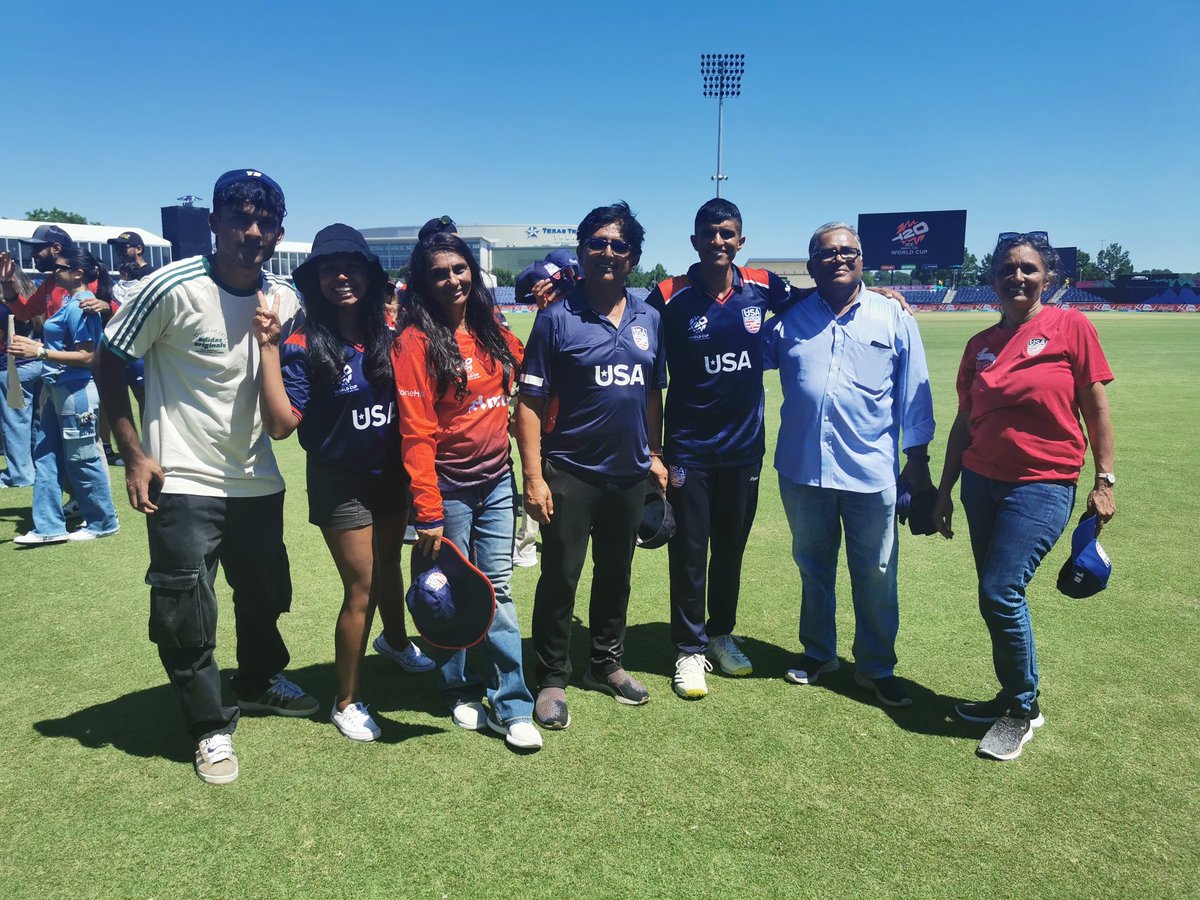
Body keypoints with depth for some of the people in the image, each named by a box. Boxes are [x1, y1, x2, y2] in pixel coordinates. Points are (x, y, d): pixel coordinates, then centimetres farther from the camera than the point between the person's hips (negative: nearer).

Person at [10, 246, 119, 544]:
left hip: (76, 391, -10)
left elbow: (86, 356, -21)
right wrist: (34, 344, 15)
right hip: (57, 389, 10)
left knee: (82, 458, 1)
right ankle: (49, 526, 15)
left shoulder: (80, 306, -17)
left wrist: (40, 352, -21)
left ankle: (104, 522, 15)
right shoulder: (70, 301, 12)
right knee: (45, 455, 10)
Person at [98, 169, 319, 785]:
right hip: (182, 483, -5)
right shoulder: (174, 289, -15)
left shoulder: (286, 301, 0)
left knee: (264, 594, 20)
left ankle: (259, 682, 46)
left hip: (258, 479, 5)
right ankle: (211, 728, 21)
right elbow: (110, 364, -7)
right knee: (186, 615, 1)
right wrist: (134, 453, -11)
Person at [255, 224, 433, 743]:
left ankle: (395, 640, 53)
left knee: (389, 567, 23)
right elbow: (280, 425, -23)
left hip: (392, 476, 4)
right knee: (361, 589, 2)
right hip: (341, 484, -4)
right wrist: (268, 349, -27)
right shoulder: (304, 347, -15)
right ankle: (346, 701, 21)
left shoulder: (389, 337, -4)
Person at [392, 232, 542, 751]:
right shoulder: (416, 340, -11)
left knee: (498, 589, 6)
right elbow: (416, 434, -16)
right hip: (448, 488, -4)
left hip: (497, 481, 5)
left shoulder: (490, 330, 6)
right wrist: (428, 513, -18)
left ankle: (510, 705, 13)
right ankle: (459, 691, 30)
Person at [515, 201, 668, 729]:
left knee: (616, 573, 17)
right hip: (570, 473, -4)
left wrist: (655, 456, 12)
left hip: (629, 473, 5)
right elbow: (530, 402, -10)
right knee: (560, 577, 2)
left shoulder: (649, 320, 6)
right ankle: (552, 679, 19)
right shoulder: (557, 318, -8)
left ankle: (606, 664, 35)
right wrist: (534, 476, -15)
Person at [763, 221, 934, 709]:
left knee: (876, 575, 7)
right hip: (802, 469, 2)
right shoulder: (788, 319, 5)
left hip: (871, 472, -1)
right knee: (813, 567, 16)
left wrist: (918, 458, 2)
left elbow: (913, 393, 3)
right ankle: (817, 653, 35)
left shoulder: (894, 317, 3)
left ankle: (876, 667, 25)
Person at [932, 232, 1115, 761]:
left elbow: (1095, 407, -2)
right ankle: (1013, 696, 29)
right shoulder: (981, 345, 7)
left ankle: (1024, 709, 9)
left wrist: (1104, 481, -5)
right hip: (982, 483, 5)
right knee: (997, 598, 10)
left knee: (1000, 593, -12)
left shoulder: (1070, 327, -4)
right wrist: (944, 491, 12)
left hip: (1043, 485, -5)